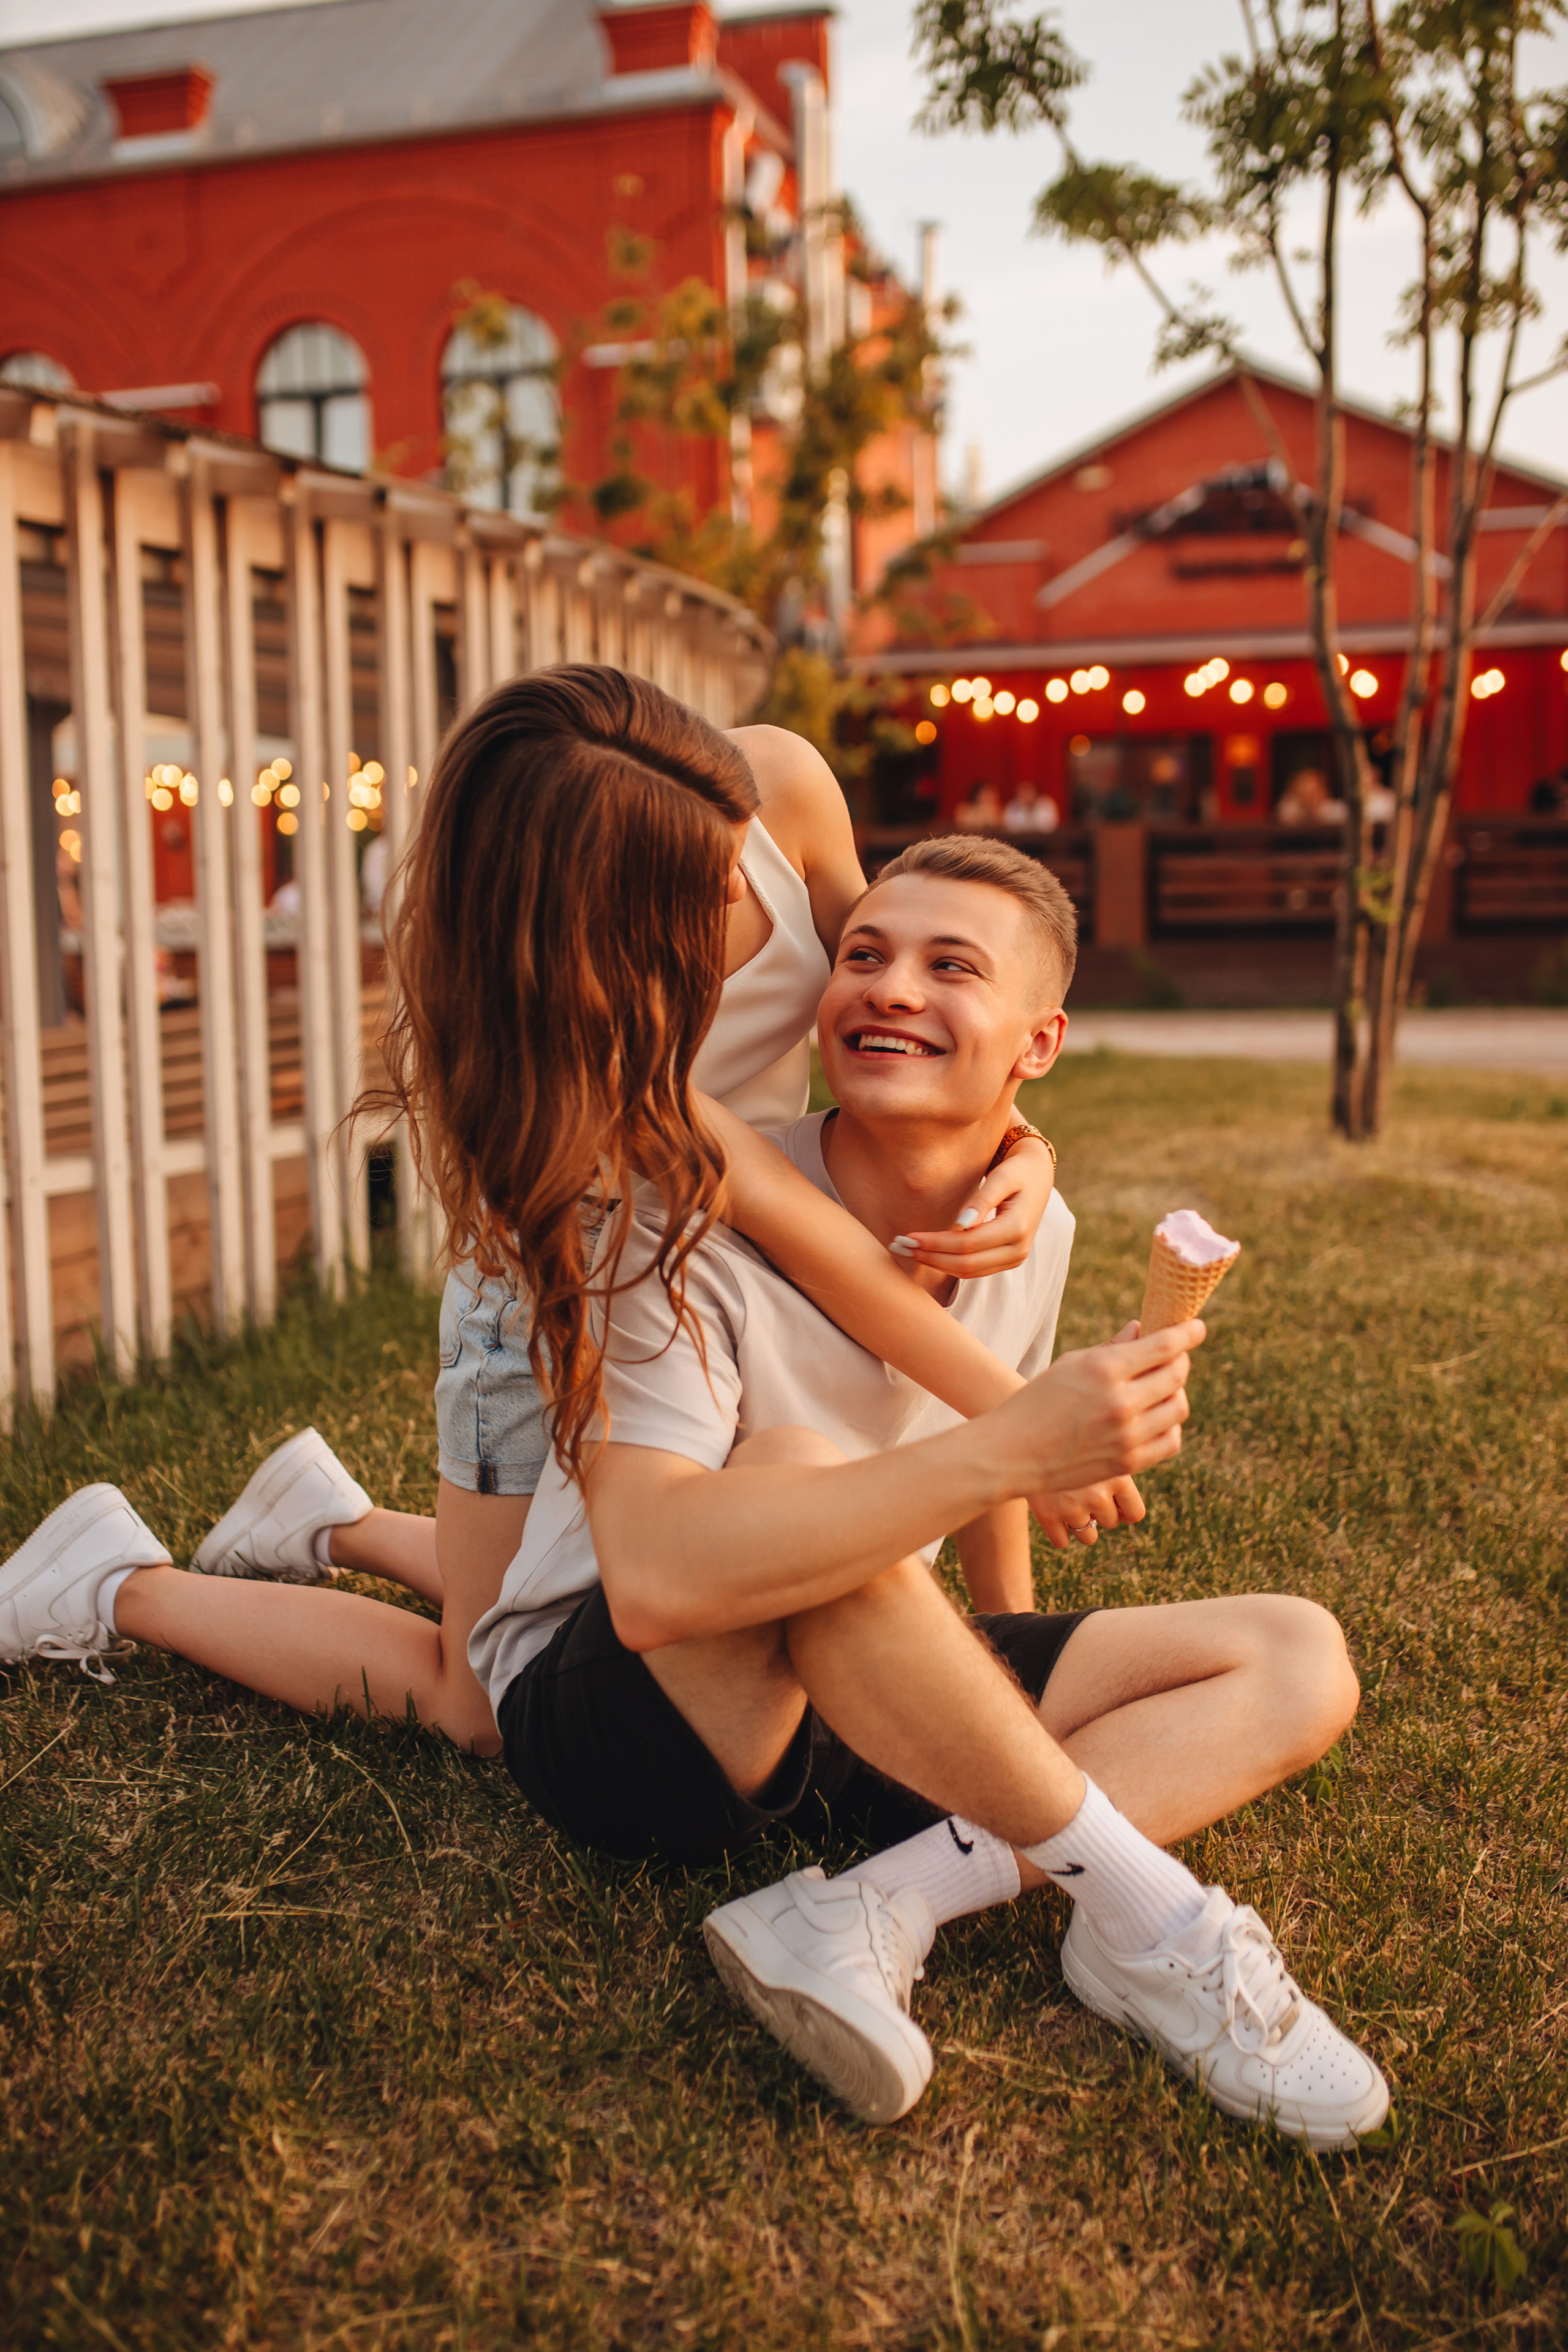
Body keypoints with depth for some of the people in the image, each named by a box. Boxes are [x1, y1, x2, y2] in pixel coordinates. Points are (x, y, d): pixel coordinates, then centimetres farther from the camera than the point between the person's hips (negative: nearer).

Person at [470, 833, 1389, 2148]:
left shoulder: (1031, 1232, -2)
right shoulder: (694, 1231, -24)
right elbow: (654, 1580, -39)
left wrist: (1005, 1684, 25)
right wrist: (1014, 1450, -41)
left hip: (862, 1716, 6)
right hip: (612, 1709, -6)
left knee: (1300, 1662, -6)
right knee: (799, 1467, -37)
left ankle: (880, 1913, -24)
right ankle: (1146, 1916, -23)